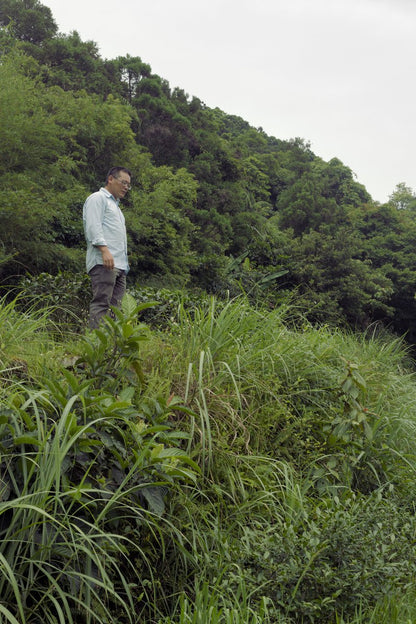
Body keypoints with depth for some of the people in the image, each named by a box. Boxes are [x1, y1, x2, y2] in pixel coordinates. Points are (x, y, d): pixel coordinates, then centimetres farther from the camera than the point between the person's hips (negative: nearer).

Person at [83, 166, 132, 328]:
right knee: (101, 303, -15)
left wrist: (125, 264, 20)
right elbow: (93, 226, -10)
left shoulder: (115, 205, 33)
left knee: (114, 306, 2)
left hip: (119, 265, 9)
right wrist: (104, 249, -24)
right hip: (103, 262, -9)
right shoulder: (97, 198, 5)